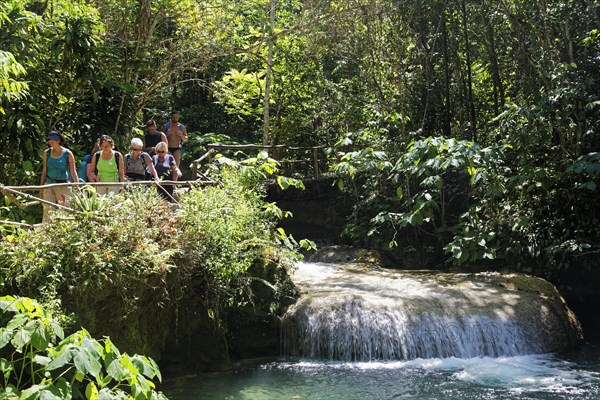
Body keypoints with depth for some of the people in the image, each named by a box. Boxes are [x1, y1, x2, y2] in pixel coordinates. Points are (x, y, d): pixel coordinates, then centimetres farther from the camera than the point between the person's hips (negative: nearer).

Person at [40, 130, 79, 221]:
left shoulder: (67, 153, -3)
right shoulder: (47, 153, 5)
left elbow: (73, 171, -4)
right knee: (47, 210, -1)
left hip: (63, 185, -2)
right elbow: (44, 170, 11)